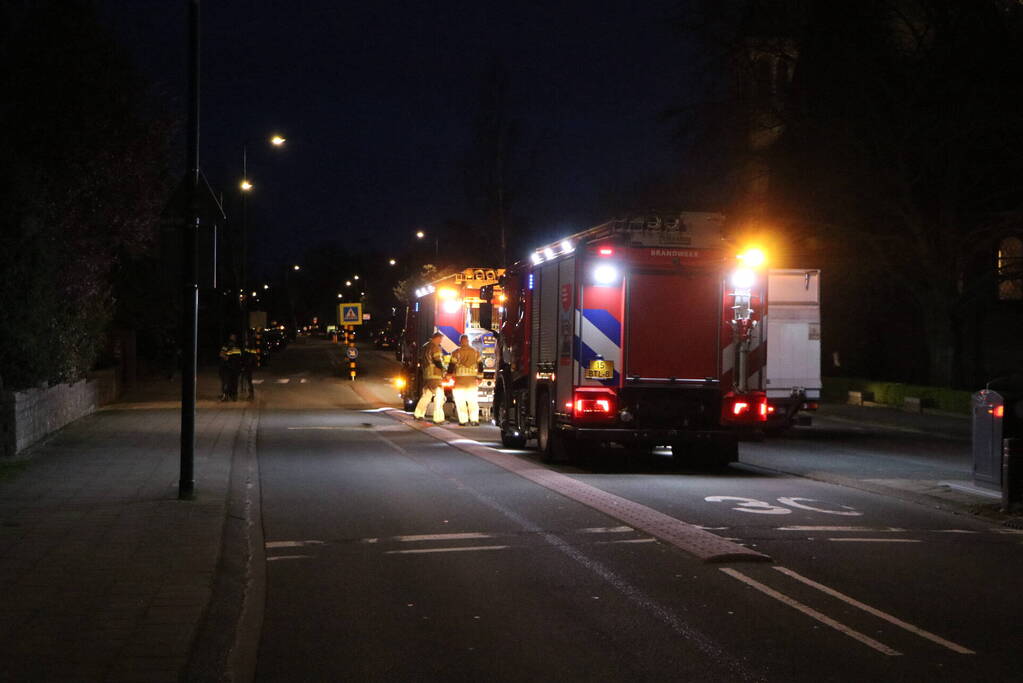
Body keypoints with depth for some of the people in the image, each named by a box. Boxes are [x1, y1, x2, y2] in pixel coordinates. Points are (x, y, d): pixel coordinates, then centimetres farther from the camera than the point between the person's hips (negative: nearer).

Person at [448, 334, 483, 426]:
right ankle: (474, 420, -2)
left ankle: (463, 420, -1)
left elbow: (452, 365, -4)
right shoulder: (475, 352, 7)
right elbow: (480, 364, 9)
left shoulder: (457, 352, -3)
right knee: (473, 401, 7)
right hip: (472, 379, 3)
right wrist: (479, 377, 16)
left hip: (460, 379, -3)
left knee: (460, 400, 4)